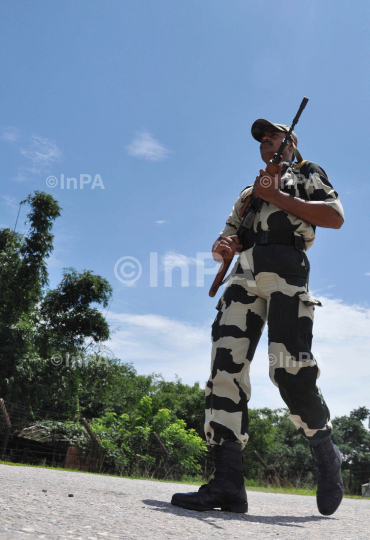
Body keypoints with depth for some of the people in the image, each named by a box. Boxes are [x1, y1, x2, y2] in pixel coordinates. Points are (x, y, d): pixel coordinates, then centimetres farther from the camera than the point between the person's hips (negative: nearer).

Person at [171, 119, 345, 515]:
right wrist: (222, 247, 3)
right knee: (225, 365, -12)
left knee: (290, 368, -17)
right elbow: (226, 239, 29)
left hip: (284, 266, -5)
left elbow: (336, 216, 4)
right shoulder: (248, 193, 36)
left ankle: (326, 455, 10)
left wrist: (278, 197, -2)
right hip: (244, 274, 5)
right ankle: (228, 484, -13)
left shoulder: (306, 172, 22)